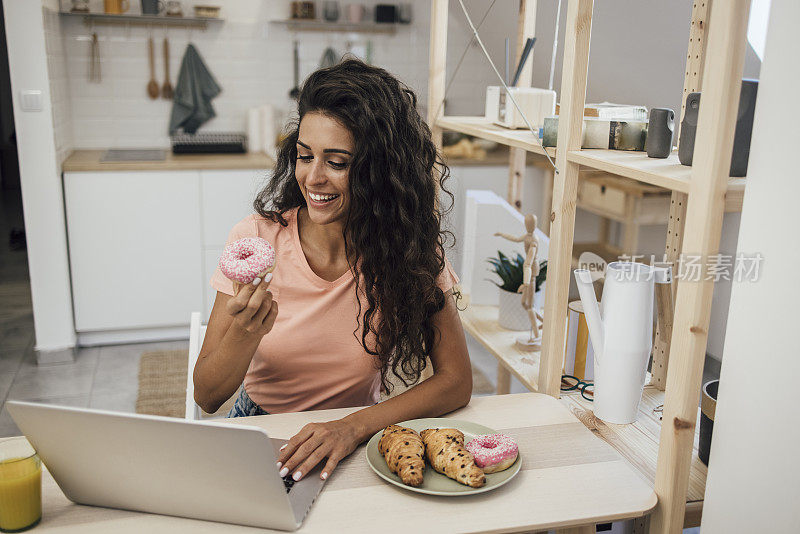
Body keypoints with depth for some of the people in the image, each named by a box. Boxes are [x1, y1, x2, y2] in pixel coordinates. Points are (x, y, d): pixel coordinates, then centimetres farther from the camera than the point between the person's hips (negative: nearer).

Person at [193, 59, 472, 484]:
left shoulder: (410, 245, -11)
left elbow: (456, 381, -11)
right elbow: (207, 398, -10)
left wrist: (353, 427, -26)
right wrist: (245, 334, -32)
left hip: (355, 444, 0)